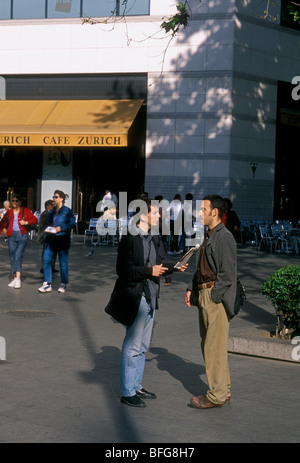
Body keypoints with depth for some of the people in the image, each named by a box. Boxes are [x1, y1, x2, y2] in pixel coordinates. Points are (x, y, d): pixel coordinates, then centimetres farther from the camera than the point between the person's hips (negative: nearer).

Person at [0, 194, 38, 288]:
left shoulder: (25, 211, 2)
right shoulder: (9, 212, 12)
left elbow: (35, 219, -1)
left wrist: (26, 222, -15)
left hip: (22, 235, -4)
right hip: (12, 236, 4)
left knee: (18, 256, -14)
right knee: (12, 257, 5)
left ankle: (18, 279, -17)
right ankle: (15, 278, 13)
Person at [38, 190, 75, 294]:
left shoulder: (67, 211, -5)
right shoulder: (51, 212, 14)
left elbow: (73, 223, -9)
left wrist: (61, 228, -18)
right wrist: (48, 229, 7)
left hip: (62, 239, -6)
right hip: (51, 239, 6)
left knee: (63, 263, 3)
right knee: (46, 260, -4)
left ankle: (63, 285, 16)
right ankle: (47, 284, 1)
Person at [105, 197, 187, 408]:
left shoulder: (155, 239, 10)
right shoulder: (130, 238, -14)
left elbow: (163, 262, 13)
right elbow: (123, 269, -19)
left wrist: (174, 267, -6)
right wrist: (148, 271, -21)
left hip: (151, 297, 9)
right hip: (135, 298, -9)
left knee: (143, 346, 17)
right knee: (132, 346, -2)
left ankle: (137, 386, 29)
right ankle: (127, 393, 6)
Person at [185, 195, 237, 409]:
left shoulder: (225, 237, -14)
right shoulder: (208, 237, 16)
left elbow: (228, 273, -17)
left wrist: (214, 298, -18)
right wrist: (191, 289, 14)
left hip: (217, 296, -10)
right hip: (204, 294, 10)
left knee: (214, 346, -6)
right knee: (208, 345, 14)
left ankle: (217, 395, 0)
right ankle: (223, 390, 24)